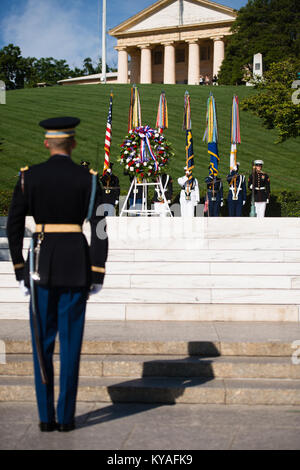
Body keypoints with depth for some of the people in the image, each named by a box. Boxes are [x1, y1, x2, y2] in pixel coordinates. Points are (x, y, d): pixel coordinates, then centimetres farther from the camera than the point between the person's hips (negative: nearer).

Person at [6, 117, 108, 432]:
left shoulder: (29, 176, -1)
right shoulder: (88, 179, -3)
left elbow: (13, 225, -1)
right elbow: (99, 229, -7)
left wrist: (19, 271, 7)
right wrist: (98, 275, -2)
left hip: (42, 263, 0)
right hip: (77, 265, 0)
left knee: (42, 342, 8)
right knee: (71, 342, 6)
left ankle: (46, 417, 7)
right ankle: (66, 416, 7)